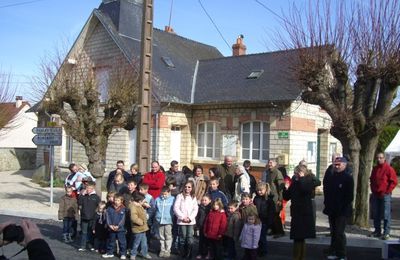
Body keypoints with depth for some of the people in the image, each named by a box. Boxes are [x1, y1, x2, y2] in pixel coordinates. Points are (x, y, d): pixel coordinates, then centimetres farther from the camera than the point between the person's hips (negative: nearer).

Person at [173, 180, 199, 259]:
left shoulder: (193, 197, 11)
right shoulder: (180, 196, 2)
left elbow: (195, 209, 5)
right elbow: (176, 208, -5)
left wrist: (190, 218, -9)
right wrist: (182, 217, -11)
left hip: (191, 221, 2)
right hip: (182, 221, -2)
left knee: (190, 238, -3)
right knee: (183, 237, 0)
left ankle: (189, 255, 5)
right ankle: (183, 254, 11)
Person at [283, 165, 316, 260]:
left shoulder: (309, 181, -4)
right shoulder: (294, 182, 8)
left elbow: (306, 189, -28)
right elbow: (287, 197, 11)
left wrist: (301, 178, -17)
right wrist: (286, 189, -7)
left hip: (305, 213, -5)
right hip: (296, 212, 5)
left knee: (301, 237, 0)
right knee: (297, 237, 9)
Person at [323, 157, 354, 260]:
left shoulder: (348, 178, -7)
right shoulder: (330, 177, 11)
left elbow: (350, 196, -9)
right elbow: (326, 192, 16)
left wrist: (344, 207, -14)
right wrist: (327, 204, 7)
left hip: (342, 210, -6)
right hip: (331, 210, 6)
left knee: (339, 232, -7)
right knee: (333, 232, 13)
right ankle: (334, 251, 22)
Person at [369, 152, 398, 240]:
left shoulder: (389, 169, -7)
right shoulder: (375, 169, 12)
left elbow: (394, 182, -10)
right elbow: (372, 180, 23)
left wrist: (386, 192, -12)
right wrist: (373, 190, 12)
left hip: (385, 195, -6)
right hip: (375, 195, 7)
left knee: (386, 215, -5)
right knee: (376, 214, 10)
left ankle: (386, 233, -1)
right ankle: (377, 231, 19)